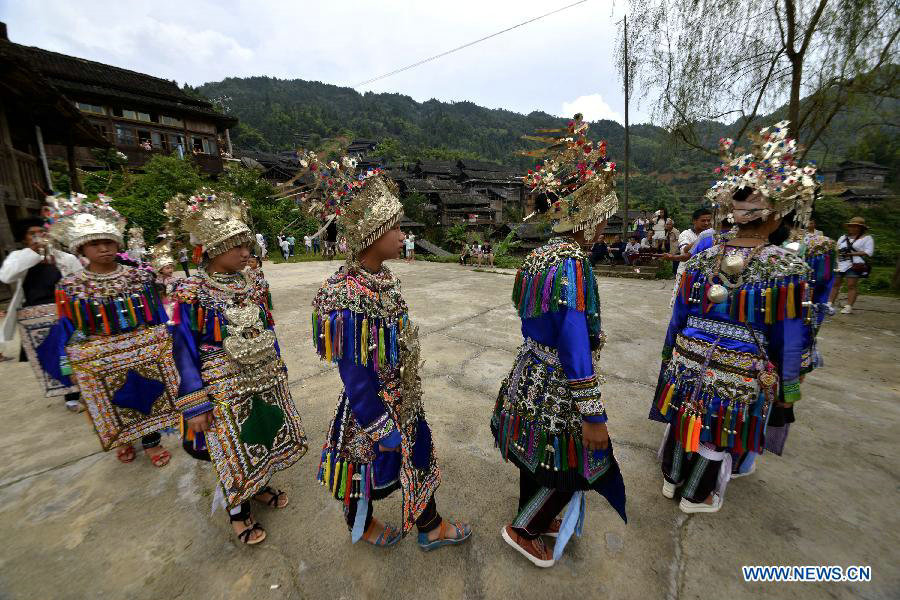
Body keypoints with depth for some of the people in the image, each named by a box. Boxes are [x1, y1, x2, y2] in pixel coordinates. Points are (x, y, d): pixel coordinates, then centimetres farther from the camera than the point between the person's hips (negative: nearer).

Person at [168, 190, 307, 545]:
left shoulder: (256, 283, -2)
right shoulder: (191, 293, -16)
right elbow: (184, 352, -12)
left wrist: (277, 372, 12)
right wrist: (196, 406, -11)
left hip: (266, 380, 5)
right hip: (226, 389, -4)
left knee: (267, 437, 19)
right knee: (234, 451, 13)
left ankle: (259, 487, 49)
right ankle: (238, 512, 41)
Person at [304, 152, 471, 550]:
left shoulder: (382, 278, -4)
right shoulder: (348, 299, -32)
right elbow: (356, 377, -26)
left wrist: (408, 394, 17)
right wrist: (383, 429, -15)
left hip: (405, 398, 8)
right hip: (374, 406, -8)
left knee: (419, 462, 25)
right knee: (369, 473, 20)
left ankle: (430, 528, 51)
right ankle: (361, 527, 52)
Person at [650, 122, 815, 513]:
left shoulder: (701, 259, -5)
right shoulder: (788, 269, -14)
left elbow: (678, 316, 3)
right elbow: (789, 341, -7)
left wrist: (670, 353, 16)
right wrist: (786, 391, 5)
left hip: (689, 361, 3)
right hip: (741, 371, -2)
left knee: (682, 421, 20)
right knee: (720, 436, 17)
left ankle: (671, 479, 42)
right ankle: (697, 497, 37)